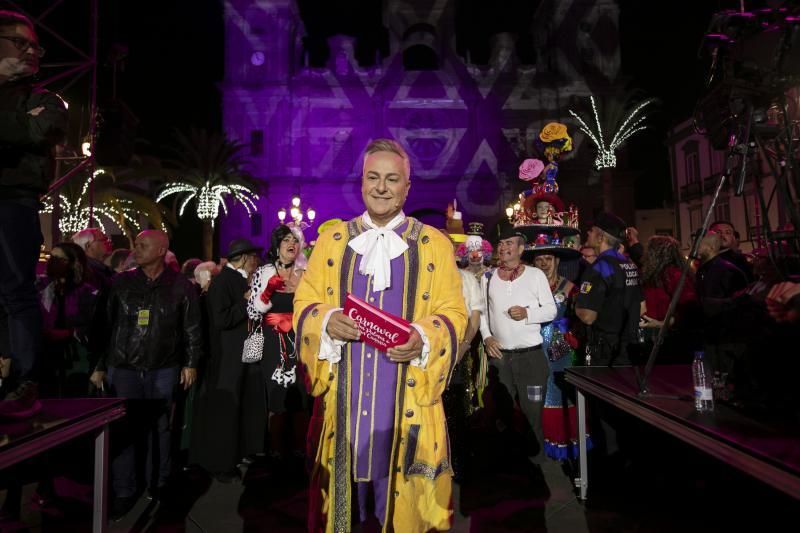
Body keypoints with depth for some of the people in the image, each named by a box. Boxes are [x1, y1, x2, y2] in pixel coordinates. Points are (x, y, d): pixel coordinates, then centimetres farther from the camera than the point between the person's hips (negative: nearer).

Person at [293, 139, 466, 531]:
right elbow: (304, 302, 7)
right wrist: (326, 322, -15)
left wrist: (424, 338, -20)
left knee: (403, 495, 8)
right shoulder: (332, 240, 8)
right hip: (344, 394, 2)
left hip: (407, 397, -1)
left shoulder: (435, 244, 3)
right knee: (344, 482, 12)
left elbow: (454, 313, 1)